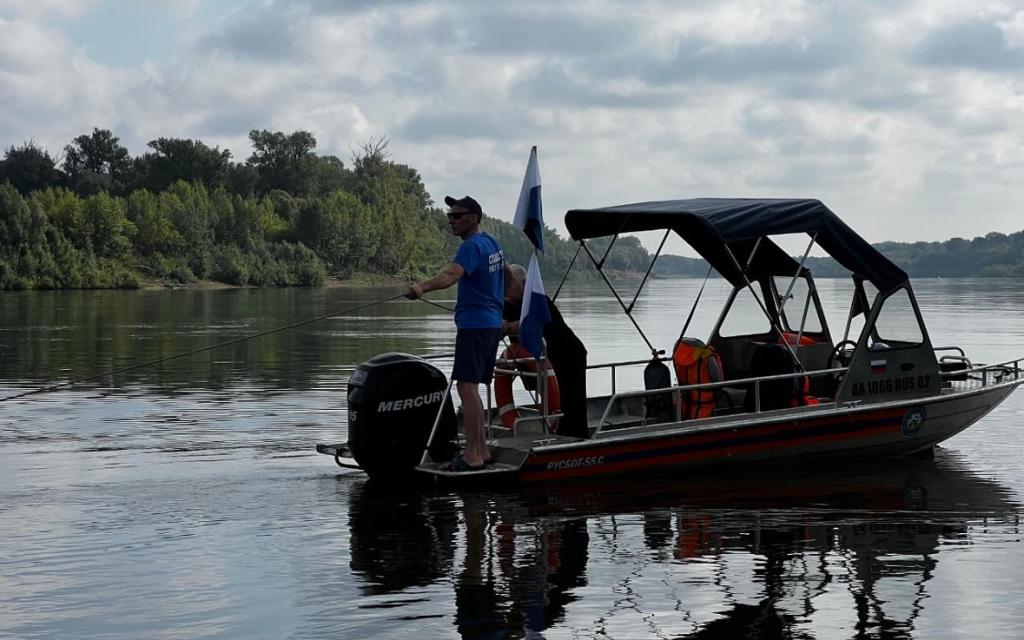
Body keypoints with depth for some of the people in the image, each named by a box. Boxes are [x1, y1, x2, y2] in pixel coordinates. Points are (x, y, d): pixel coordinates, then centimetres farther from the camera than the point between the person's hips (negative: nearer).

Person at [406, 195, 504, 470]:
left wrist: (423, 287, -48)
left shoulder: (472, 246, -14)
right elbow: (507, 273, 31)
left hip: (474, 325, -10)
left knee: (466, 386, -14)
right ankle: (481, 450, 20)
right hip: (492, 323, 10)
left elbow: (451, 275, -32)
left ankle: (472, 455, -19)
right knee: (471, 388, 16)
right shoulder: (492, 243, 16)